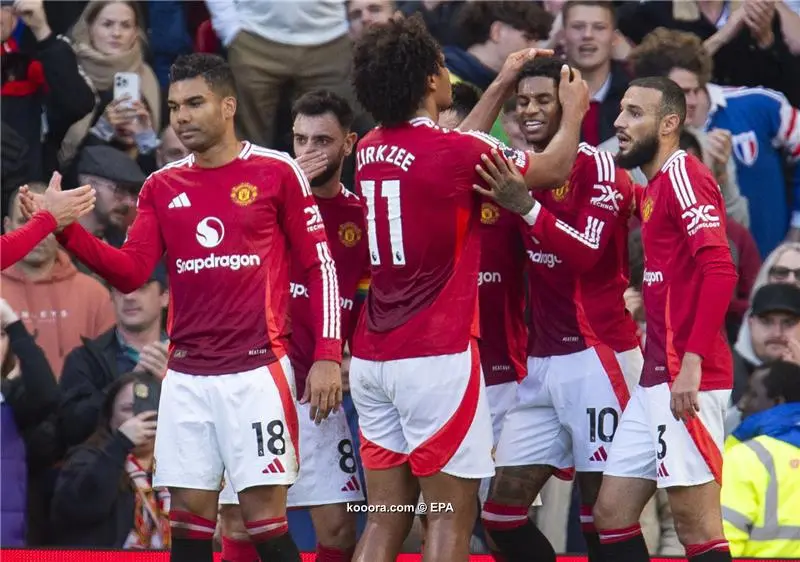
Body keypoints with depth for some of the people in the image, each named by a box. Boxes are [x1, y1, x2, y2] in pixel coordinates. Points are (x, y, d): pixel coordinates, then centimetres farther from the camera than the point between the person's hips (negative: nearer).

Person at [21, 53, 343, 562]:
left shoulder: (277, 172, -1)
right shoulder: (162, 187, 11)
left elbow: (320, 266, 0)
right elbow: (132, 273, 3)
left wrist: (327, 357, -8)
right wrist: (66, 229, -12)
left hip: (258, 371, -4)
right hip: (187, 377, 4)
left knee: (265, 516, -7)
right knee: (190, 517, 3)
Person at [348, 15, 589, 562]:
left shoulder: (370, 151, 9)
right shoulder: (452, 153, -13)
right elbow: (554, 169, 2)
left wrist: (499, 89, 36)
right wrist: (575, 112, 21)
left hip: (373, 358, 7)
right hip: (438, 357, -7)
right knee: (451, 517, -3)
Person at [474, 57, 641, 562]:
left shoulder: (598, 168, -8)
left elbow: (587, 251, -21)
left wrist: (527, 207, -31)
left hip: (598, 355, -7)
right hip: (542, 363, 7)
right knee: (502, 508, 3)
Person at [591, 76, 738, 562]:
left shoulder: (683, 176, -10)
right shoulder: (653, 188, 19)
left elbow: (720, 270, -20)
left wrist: (693, 360, -26)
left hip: (687, 380, -10)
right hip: (657, 379, 10)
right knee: (612, 513, 10)